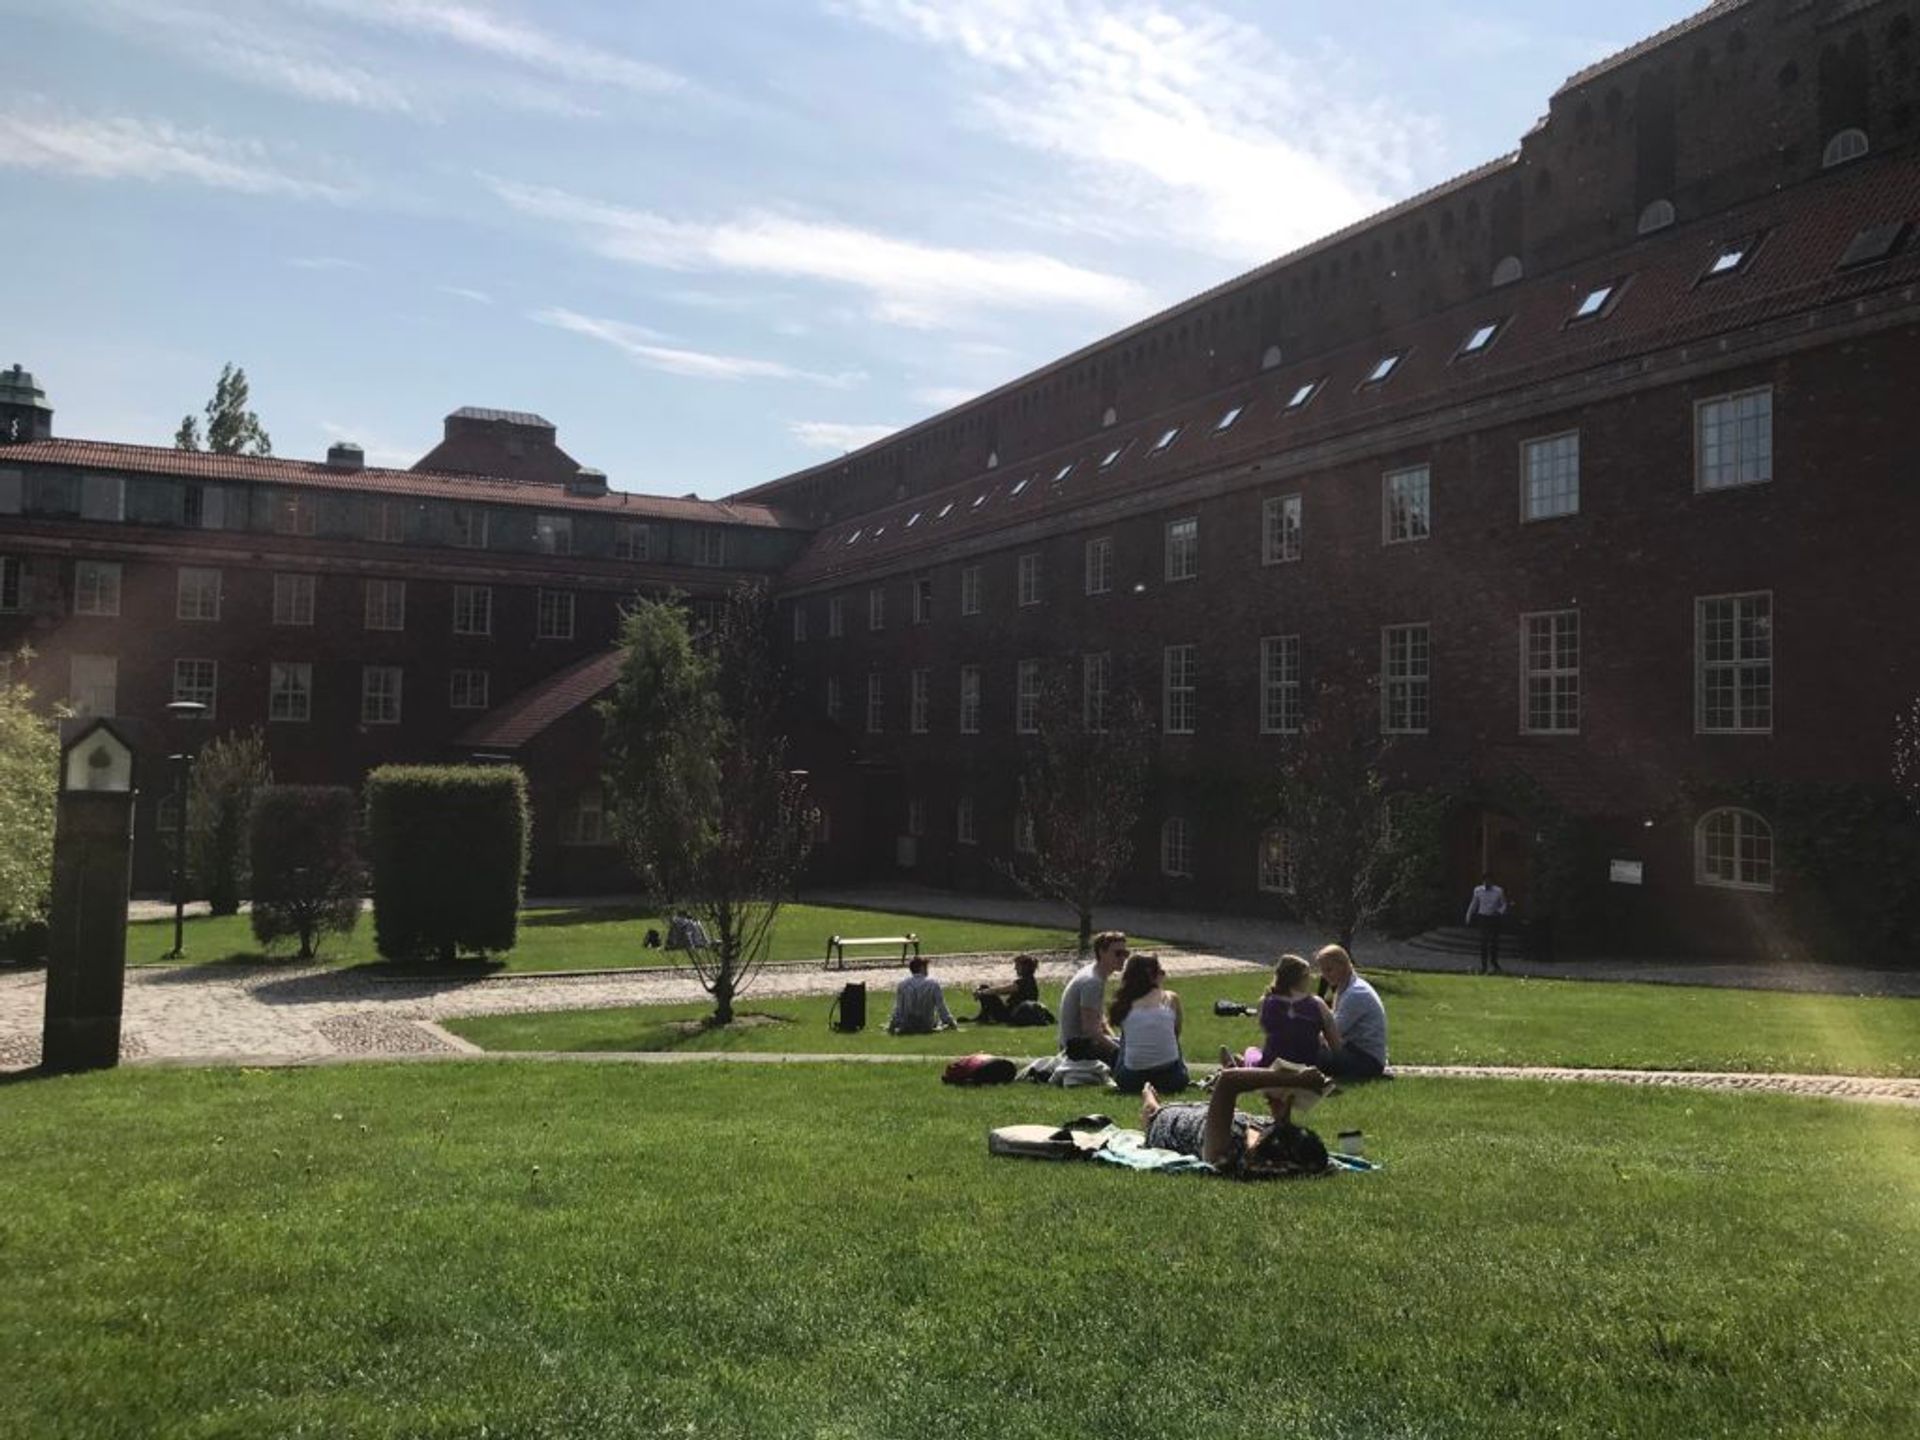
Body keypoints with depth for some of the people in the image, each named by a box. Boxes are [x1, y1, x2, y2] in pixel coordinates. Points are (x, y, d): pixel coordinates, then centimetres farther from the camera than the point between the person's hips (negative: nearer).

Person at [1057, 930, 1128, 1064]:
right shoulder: (1092, 982, -22)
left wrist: (1114, 1041, 7)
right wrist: (1117, 1048, -17)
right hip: (1078, 1047, -10)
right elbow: (1090, 1029, -25)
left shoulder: (1097, 975, 9)